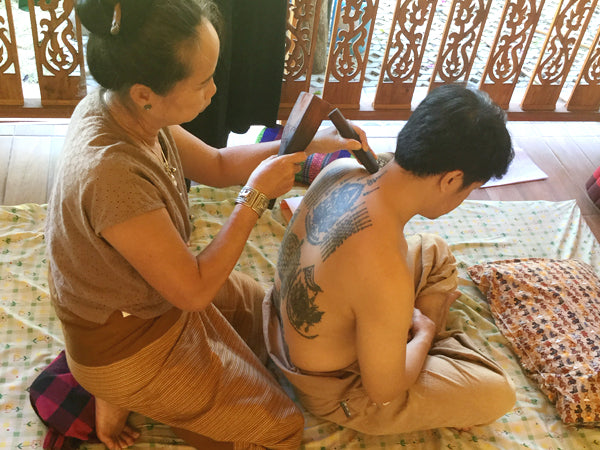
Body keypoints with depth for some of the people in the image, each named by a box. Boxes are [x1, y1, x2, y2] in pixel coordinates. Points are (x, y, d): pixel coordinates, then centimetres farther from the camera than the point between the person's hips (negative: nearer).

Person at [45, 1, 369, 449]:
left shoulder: (120, 105, -14)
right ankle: (122, 399, 11)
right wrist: (256, 196, -24)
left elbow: (217, 165, 1)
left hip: (158, 283, 8)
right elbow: (195, 291, -28)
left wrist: (308, 144, -7)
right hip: (128, 345, -7)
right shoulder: (111, 174, -40)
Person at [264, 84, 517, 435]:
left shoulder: (340, 169, -17)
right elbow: (383, 392, -22)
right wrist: (424, 333, -4)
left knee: (434, 252, 16)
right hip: (330, 392, -7)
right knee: (499, 392, 3)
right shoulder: (387, 277, -40)